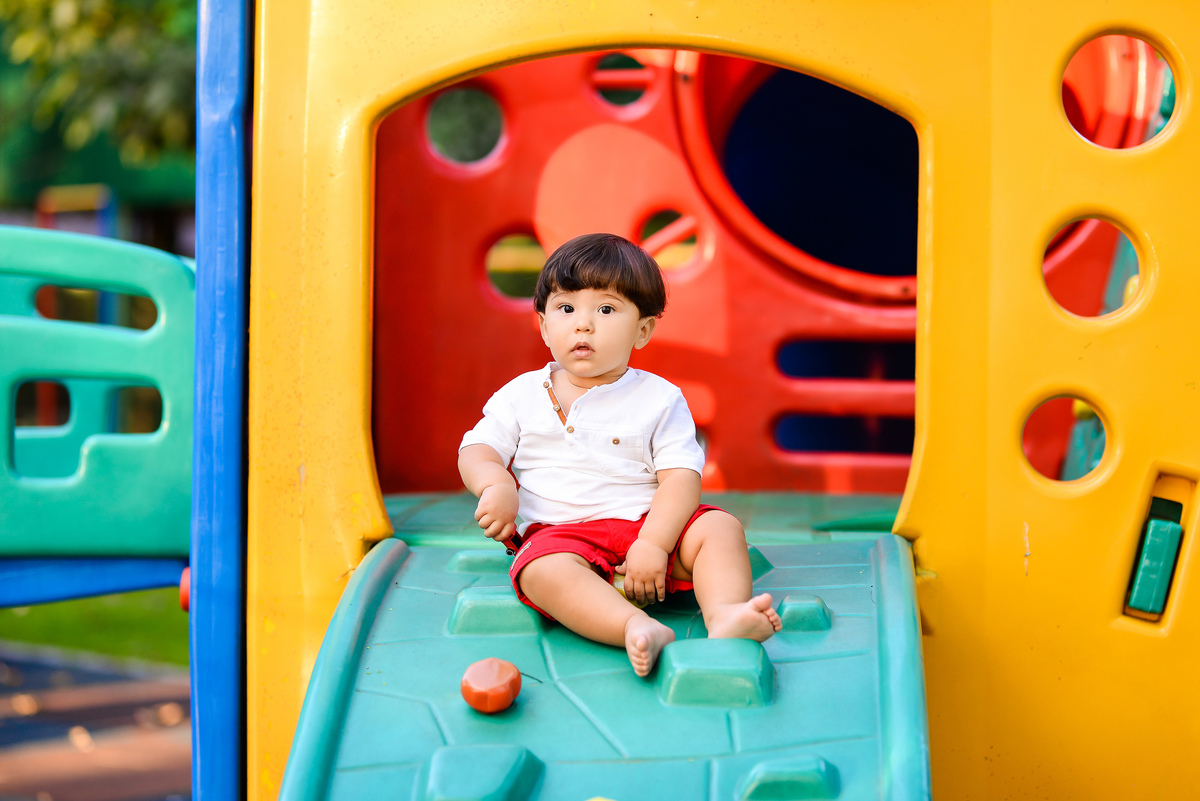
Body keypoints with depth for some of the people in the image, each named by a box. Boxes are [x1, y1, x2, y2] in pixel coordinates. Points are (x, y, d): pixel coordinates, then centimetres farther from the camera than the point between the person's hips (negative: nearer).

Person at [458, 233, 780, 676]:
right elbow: (476, 450, 11)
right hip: (559, 532, -1)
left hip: (649, 525, 1)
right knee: (542, 570, -35)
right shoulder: (522, 395, 11)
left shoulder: (659, 399, 3)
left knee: (720, 528, -22)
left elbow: (681, 477, -5)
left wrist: (653, 544, -21)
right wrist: (495, 485, -14)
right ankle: (637, 628, -53)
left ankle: (725, 615, -43)